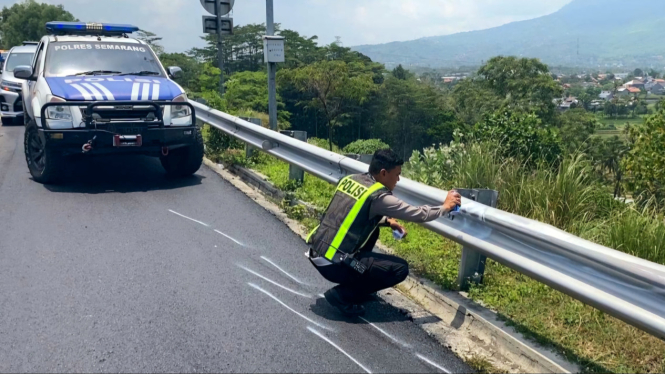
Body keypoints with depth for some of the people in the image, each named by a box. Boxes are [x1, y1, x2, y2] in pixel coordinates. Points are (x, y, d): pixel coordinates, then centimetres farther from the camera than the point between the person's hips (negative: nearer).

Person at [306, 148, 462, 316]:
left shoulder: (349, 180, 8)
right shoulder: (378, 197, -13)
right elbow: (418, 214, -5)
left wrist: (387, 221, 17)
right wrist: (445, 207, 11)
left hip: (316, 253, 8)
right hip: (334, 264, -8)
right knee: (400, 269, -1)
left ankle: (357, 283, 27)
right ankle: (342, 296, 0)